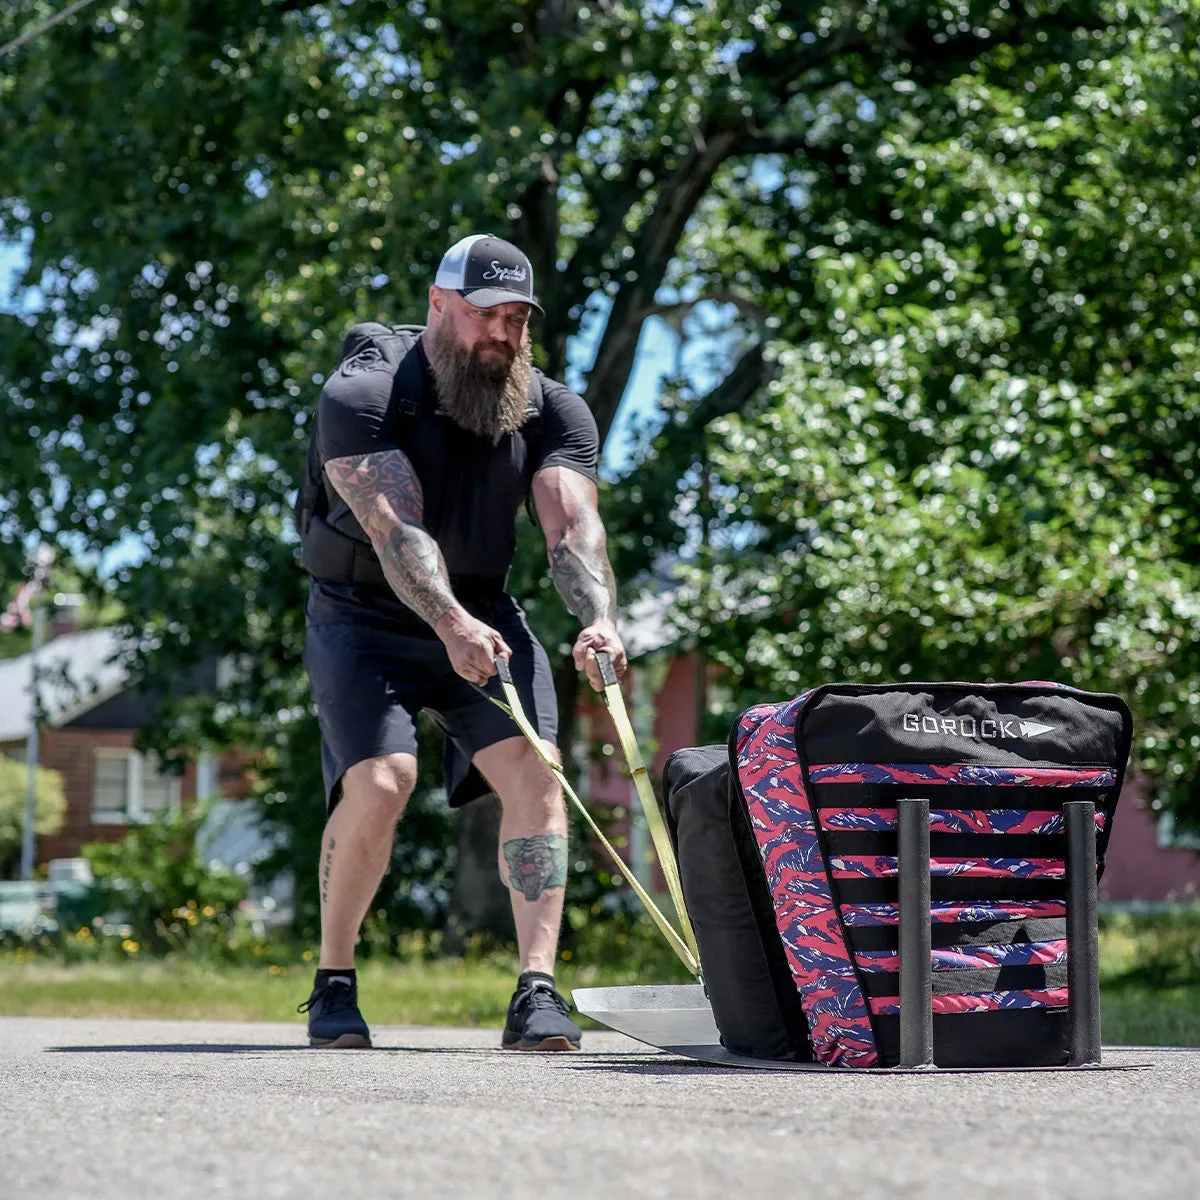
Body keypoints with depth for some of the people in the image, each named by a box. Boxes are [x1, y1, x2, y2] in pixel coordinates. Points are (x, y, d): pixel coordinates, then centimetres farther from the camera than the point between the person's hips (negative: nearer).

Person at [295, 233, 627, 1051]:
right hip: (364, 617, -4)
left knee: (536, 774, -15)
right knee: (380, 782, -21)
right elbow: (396, 526, -31)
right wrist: (451, 623, -47)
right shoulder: (362, 396, -17)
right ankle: (334, 983, -1)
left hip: (484, 616, 4)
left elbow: (574, 524, -18)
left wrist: (600, 617, -38)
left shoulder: (552, 411, -4)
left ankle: (538, 994, -15)